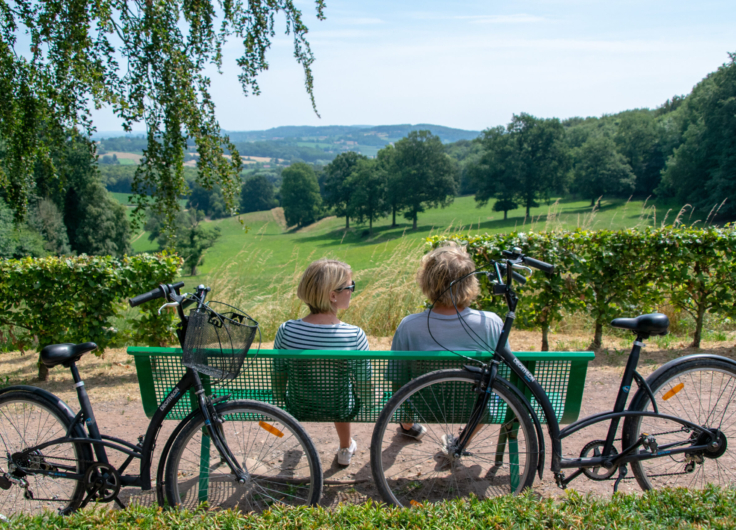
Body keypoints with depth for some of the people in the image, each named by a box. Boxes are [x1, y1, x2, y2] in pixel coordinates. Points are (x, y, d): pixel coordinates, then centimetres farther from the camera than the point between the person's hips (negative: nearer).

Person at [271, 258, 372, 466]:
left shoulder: (286, 331, -22)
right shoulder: (355, 336, -28)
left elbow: (278, 383, -8)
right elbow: (364, 388, -15)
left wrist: (282, 401, 14)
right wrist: (369, 404, 7)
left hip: (297, 410, 2)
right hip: (340, 410, -1)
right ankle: (346, 448, 54)